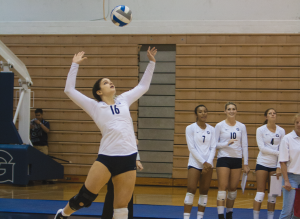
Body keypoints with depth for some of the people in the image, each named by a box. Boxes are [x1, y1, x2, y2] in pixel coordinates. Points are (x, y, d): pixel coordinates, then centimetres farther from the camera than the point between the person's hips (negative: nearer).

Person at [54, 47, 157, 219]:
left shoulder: (123, 100, 19)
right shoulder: (95, 106, 7)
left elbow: (143, 86, 29)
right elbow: (70, 90, 2)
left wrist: (151, 63, 26)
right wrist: (75, 65, 2)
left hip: (128, 159, 3)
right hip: (106, 157, -3)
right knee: (84, 198, -3)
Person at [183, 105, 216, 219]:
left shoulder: (211, 129, 9)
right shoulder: (190, 128, -2)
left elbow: (213, 147, 5)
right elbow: (191, 148, -7)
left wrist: (209, 163, -9)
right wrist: (203, 162, -13)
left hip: (208, 164, 4)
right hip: (195, 163, -4)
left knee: (204, 192, 4)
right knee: (191, 190, -11)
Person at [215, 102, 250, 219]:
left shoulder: (241, 127, 7)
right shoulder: (220, 126, -1)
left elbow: (245, 146, 7)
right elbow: (215, 144, -3)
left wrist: (246, 164, 4)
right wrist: (227, 143, -19)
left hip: (237, 160, 3)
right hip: (223, 158, -3)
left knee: (233, 188, 6)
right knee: (223, 187, -9)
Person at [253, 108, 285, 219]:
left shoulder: (281, 131, 4)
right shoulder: (260, 130, -2)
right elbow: (262, 148, -10)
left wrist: (279, 167, -6)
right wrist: (277, 152, -16)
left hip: (275, 165, 2)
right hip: (262, 163, -2)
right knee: (260, 192, -3)